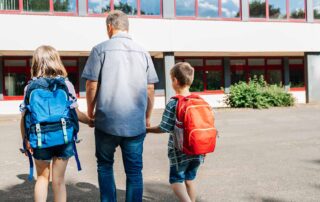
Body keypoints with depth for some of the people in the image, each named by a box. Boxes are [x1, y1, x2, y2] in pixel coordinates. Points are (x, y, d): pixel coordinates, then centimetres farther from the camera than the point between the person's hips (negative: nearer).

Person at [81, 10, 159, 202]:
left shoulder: (100, 49, -3)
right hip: (136, 123, 2)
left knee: (105, 165, 17)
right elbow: (150, 89, 7)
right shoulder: (143, 52, 6)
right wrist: (147, 117, 18)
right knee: (134, 170, 10)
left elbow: (92, 86, -5)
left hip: (107, 121, -2)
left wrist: (90, 111, 11)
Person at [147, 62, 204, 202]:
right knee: (189, 180, 19)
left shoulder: (173, 104, -14)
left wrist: (147, 129, 1)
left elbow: (164, 128, -14)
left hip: (180, 152, -5)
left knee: (176, 180, 7)